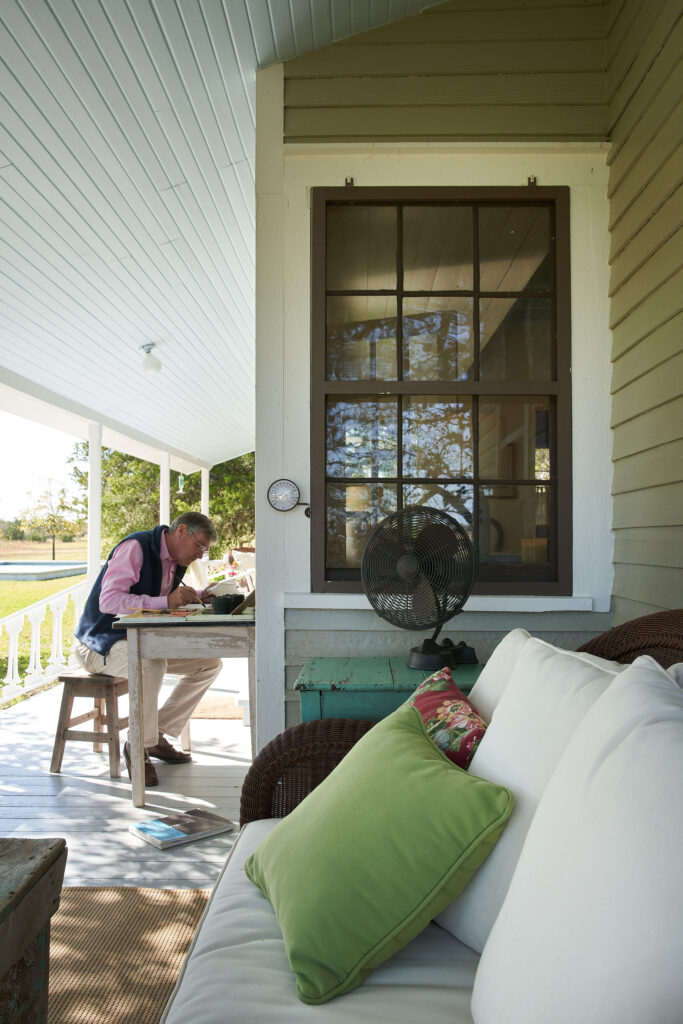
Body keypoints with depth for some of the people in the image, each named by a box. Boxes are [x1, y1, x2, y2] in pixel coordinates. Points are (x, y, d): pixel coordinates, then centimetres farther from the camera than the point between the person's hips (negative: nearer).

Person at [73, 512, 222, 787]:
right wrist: (166, 602, -37)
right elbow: (108, 601, -31)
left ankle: (158, 735, 3)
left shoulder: (176, 560, 7)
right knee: (151, 664, -39)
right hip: (102, 641, -9)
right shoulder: (136, 547, -20)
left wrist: (200, 596, -1)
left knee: (209, 663, -1)